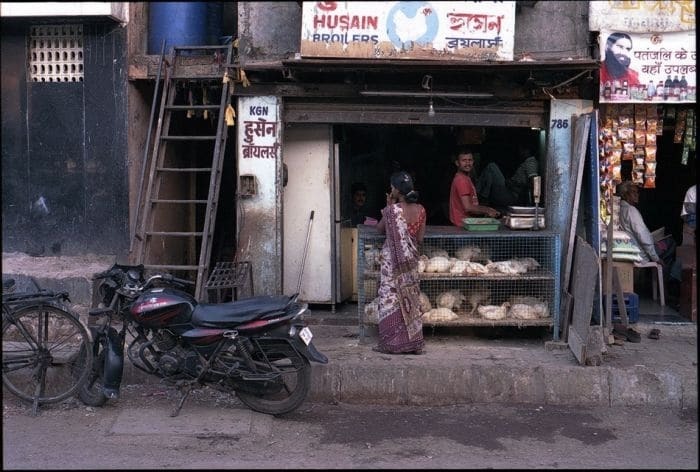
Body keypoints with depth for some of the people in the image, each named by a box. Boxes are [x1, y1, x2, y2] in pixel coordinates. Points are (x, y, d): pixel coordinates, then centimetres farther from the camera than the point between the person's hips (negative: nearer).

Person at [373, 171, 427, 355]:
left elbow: (380, 229, 0)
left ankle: (392, 343, 6)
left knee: (391, 298, 3)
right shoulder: (420, 210, -2)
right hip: (410, 261, 5)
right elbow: (420, 239, 3)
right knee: (410, 298, 13)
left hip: (393, 259, -5)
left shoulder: (392, 209, -17)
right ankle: (413, 342, 17)